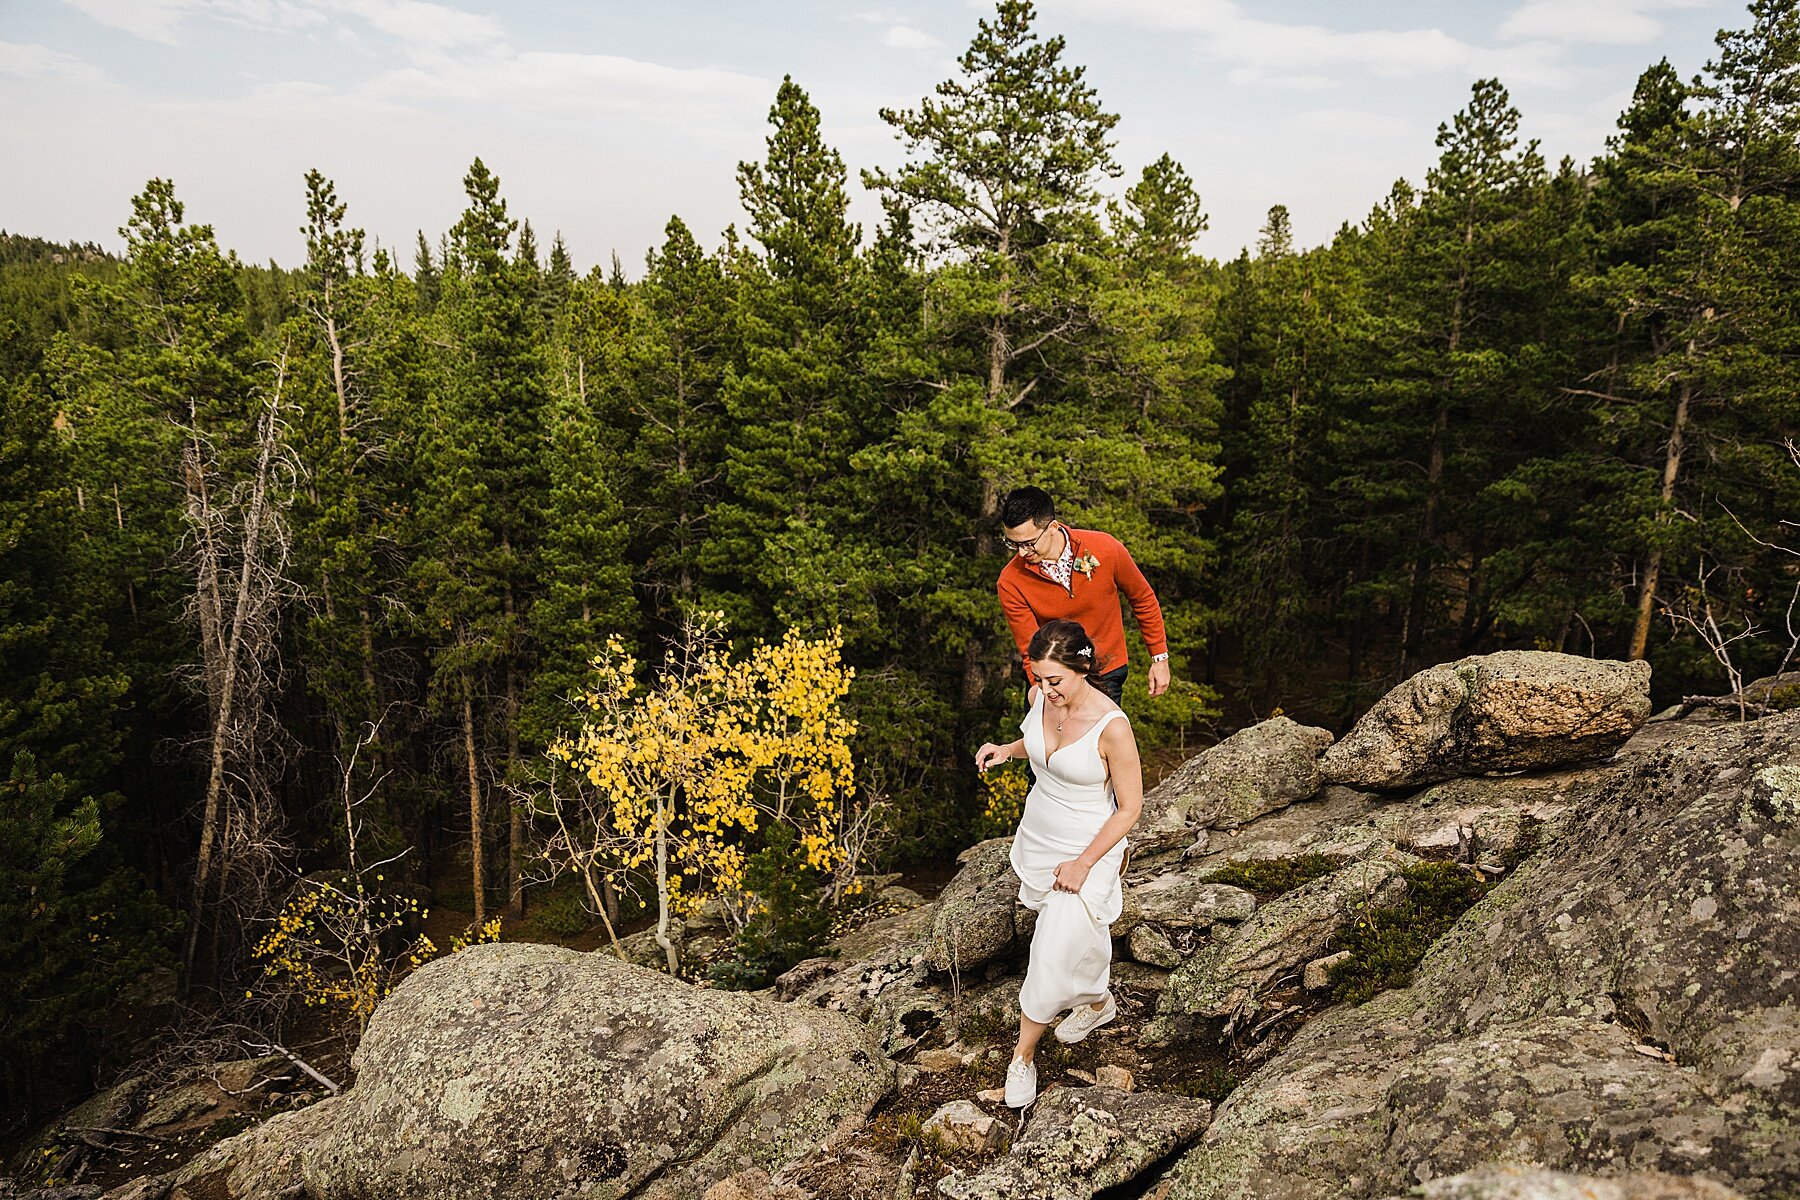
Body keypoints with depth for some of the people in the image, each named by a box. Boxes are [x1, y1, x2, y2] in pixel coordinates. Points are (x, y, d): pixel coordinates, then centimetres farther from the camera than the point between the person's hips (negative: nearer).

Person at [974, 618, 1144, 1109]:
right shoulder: (1040, 697, -11)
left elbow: (1129, 807, -18)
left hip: (1088, 850, -6)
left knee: (1054, 954, -4)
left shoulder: (1112, 727, -30)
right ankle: (1099, 1002, 54)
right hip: (1037, 837, 6)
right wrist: (1006, 750, -7)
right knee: (1079, 936, 25)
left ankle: (1023, 1054, 20)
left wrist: (1084, 863, -18)